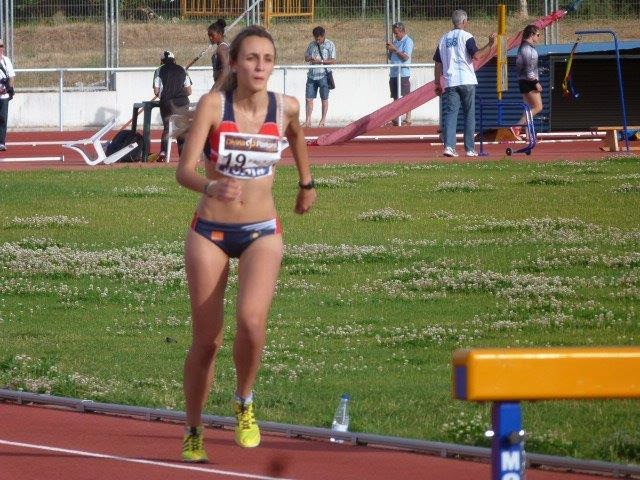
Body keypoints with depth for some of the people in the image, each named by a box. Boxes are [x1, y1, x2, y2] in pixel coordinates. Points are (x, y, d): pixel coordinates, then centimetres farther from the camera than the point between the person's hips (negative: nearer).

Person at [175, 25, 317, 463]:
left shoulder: (285, 108, -4)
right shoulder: (213, 105, -12)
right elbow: (185, 171, -20)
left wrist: (307, 183, 33)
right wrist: (212, 187, -41)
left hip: (262, 232, 1)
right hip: (210, 231, -1)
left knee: (252, 320, -25)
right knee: (207, 341, 4)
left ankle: (245, 402, 3)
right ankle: (194, 434, 25)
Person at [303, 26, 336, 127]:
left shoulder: (330, 45, -3)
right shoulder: (312, 45, 10)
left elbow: (333, 60, -7)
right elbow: (306, 58, 16)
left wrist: (320, 61, -19)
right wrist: (310, 58, -8)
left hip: (323, 76, -4)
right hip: (312, 76, 4)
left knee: (324, 99, 5)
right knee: (309, 98, 1)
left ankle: (323, 120, 14)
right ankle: (308, 121, 5)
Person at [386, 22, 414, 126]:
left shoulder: (407, 41, -6)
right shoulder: (395, 41, 16)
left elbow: (406, 57, -15)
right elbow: (389, 57, 20)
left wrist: (395, 49, -15)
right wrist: (388, 49, 1)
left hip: (403, 73, -8)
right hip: (394, 73, 8)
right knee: (396, 98, 8)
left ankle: (408, 119, -3)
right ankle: (396, 119, 12)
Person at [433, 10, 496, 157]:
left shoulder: (444, 39, 13)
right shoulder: (466, 36, -3)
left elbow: (438, 63, 14)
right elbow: (476, 55, -16)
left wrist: (437, 83, 20)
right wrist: (489, 45, -11)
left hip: (450, 83, 3)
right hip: (467, 81, -3)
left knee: (450, 114, -1)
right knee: (469, 115, 5)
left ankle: (449, 146, -17)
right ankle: (470, 149, 5)